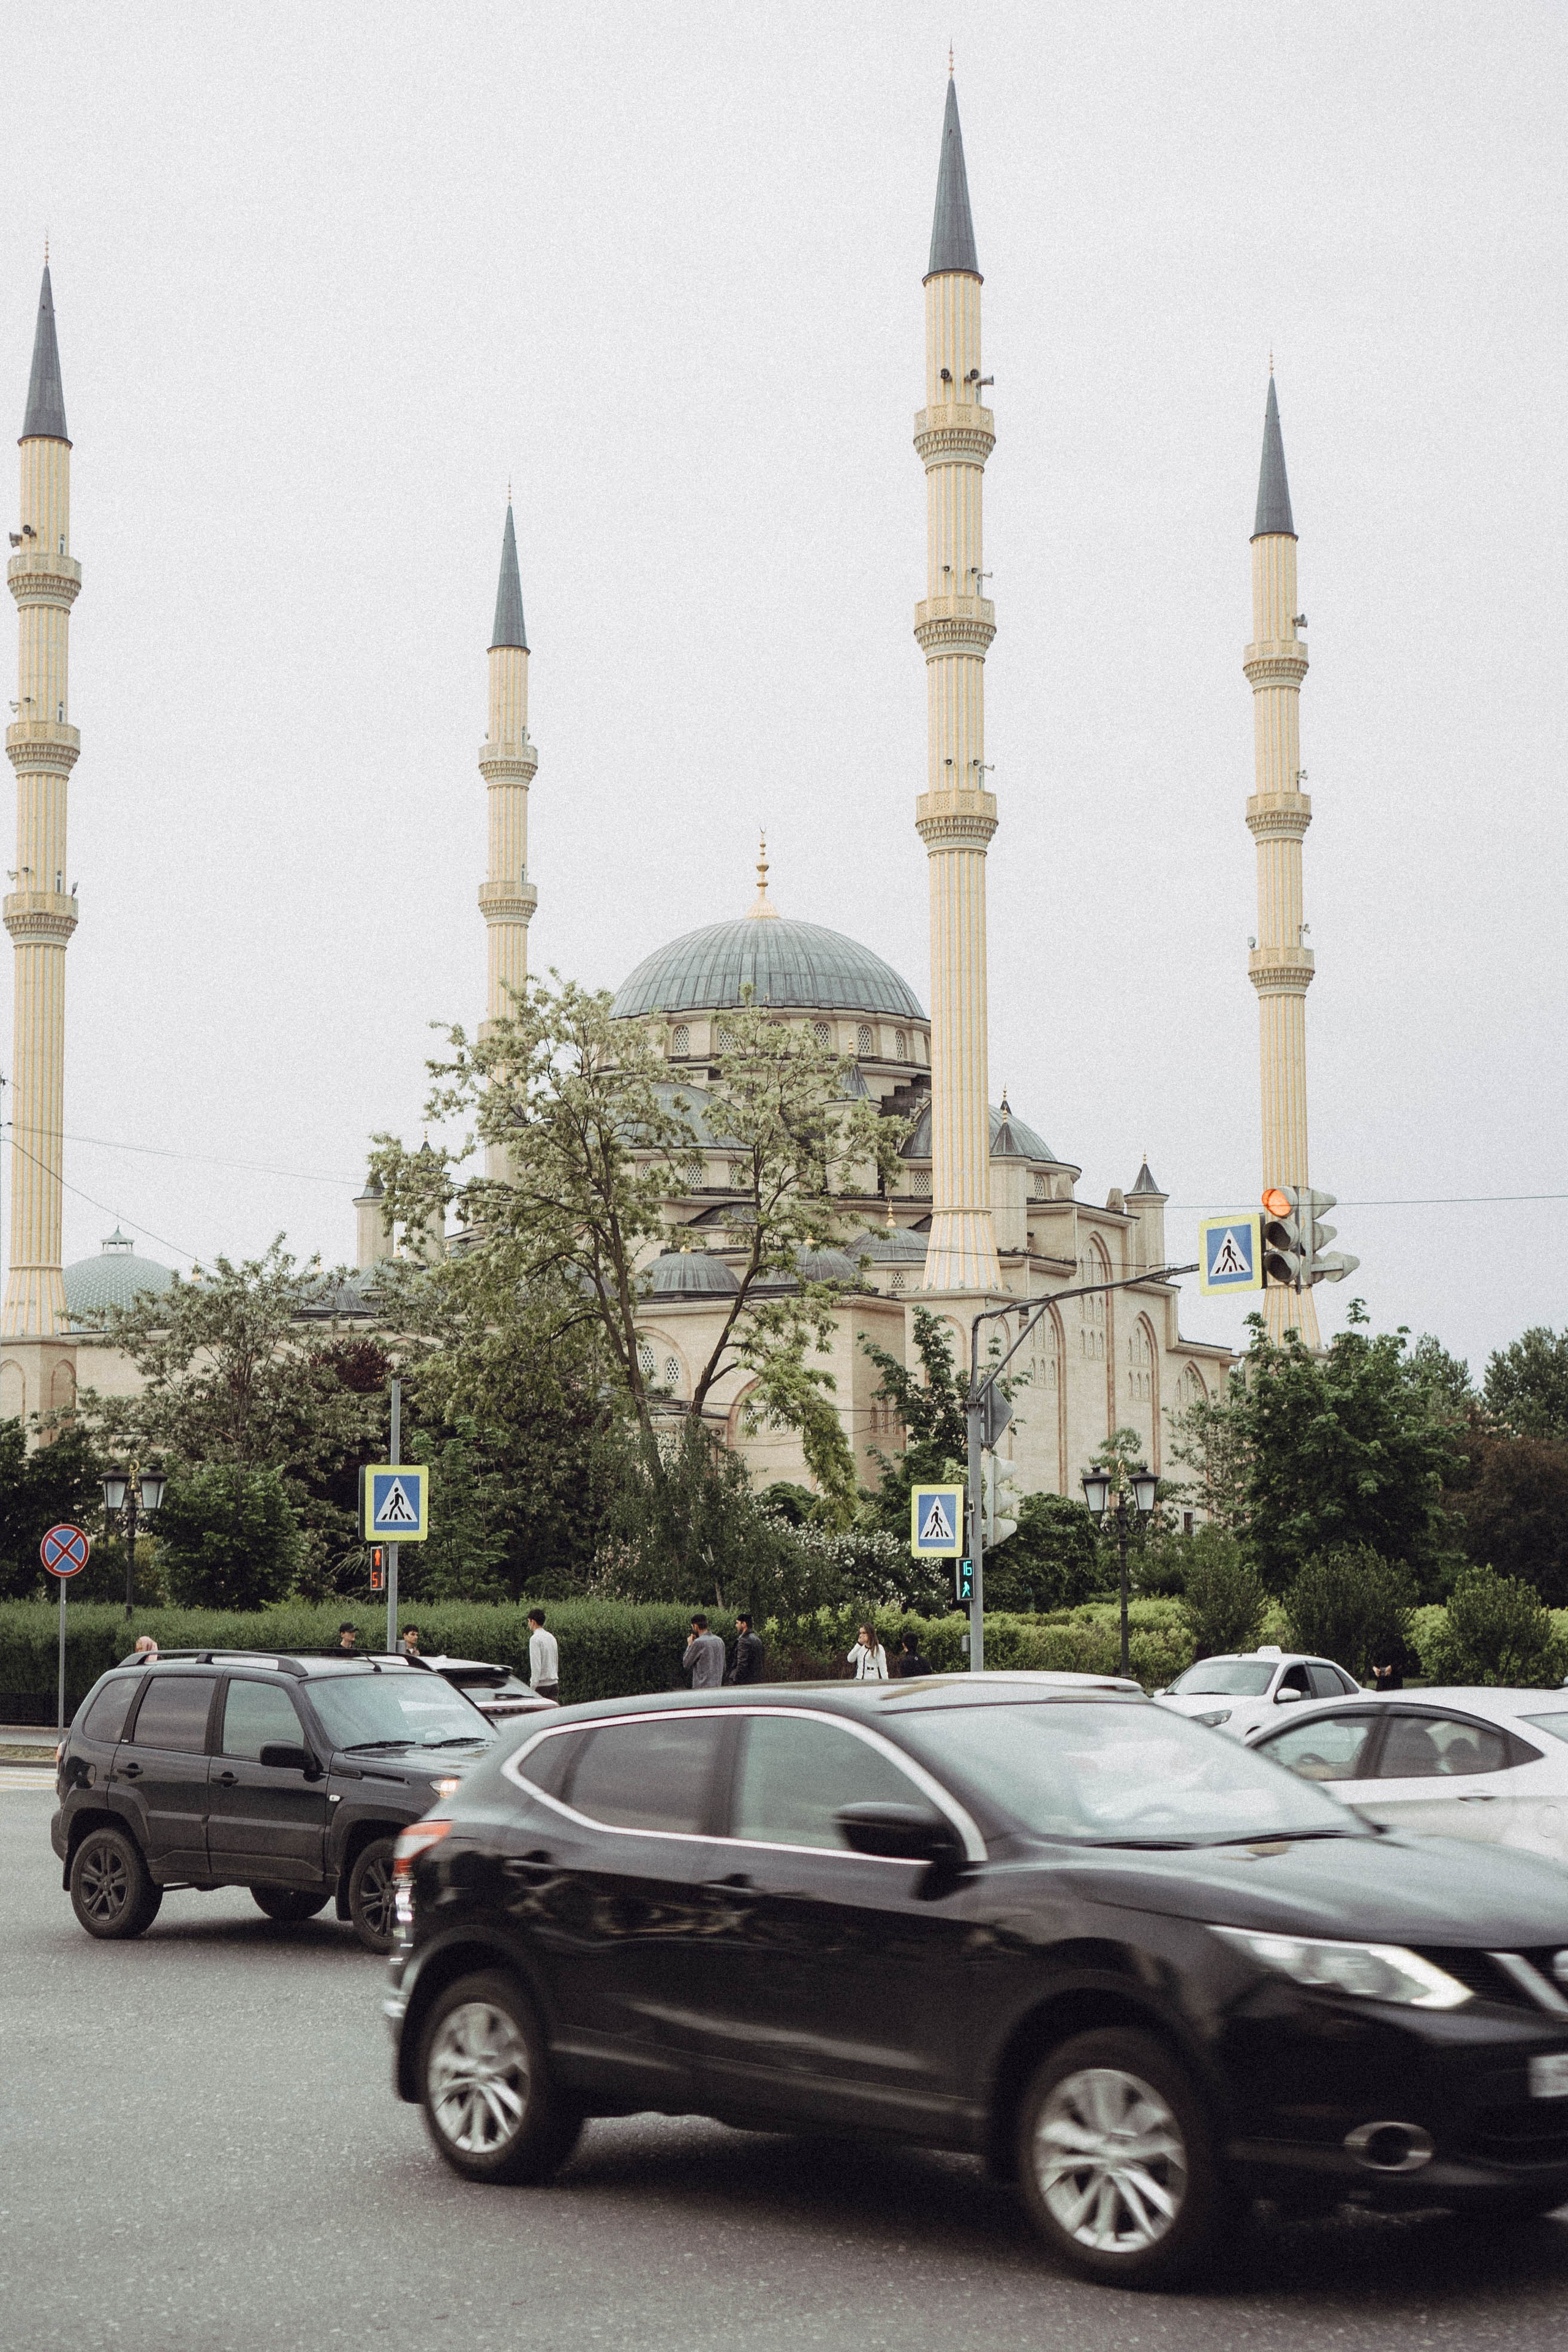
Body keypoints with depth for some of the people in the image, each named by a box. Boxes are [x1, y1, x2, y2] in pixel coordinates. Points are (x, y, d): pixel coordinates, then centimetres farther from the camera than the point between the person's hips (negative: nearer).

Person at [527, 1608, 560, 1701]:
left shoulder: (535, 1639, -11)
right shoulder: (551, 1637, 14)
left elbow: (536, 1665, -17)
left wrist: (533, 1686, -16)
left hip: (541, 1684, -7)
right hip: (554, 1683, 7)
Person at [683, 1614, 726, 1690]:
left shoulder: (698, 1643, -12)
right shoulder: (719, 1641, 11)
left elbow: (686, 1664, -5)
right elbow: (723, 1667, 17)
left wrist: (690, 1645, 4)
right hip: (717, 1686, 7)